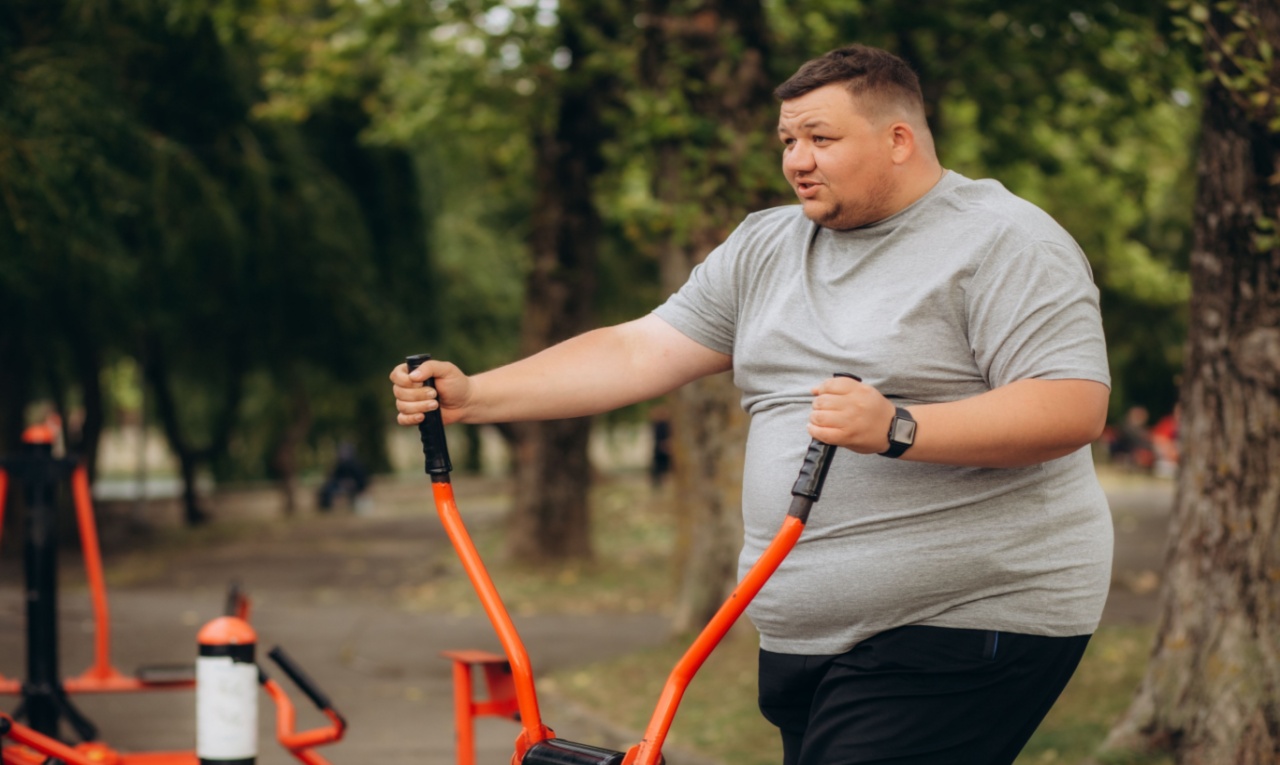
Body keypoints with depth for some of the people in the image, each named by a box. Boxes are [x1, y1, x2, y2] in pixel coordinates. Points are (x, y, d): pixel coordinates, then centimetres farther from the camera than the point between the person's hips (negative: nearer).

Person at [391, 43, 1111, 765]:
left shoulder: (1004, 243, -6)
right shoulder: (764, 246, 15)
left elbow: (1074, 408, -17)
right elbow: (638, 353, 12)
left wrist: (896, 429, -28)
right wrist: (471, 396, 2)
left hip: (964, 625, -7)